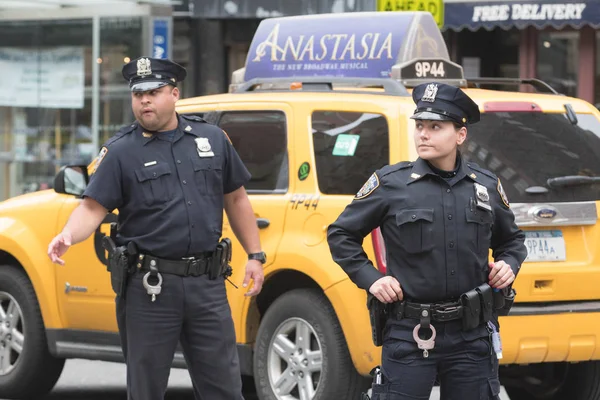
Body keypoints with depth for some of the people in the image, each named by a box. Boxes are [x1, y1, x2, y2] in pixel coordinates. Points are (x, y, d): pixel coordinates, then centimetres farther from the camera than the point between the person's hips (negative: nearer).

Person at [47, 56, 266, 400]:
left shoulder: (212, 139, 9)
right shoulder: (120, 152, -1)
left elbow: (236, 200, 16)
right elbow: (93, 208, -8)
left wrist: (255, 256, 11)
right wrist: (68, 236, -29)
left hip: (207, 283, 2)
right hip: (149, 287, -2)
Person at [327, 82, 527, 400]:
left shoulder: (486, 186, 8)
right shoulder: (390, 183, -1)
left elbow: (511, 238, 26)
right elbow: (341, 234, 8)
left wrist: (509, 264, 5)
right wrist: (369, 278, -3)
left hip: (471, 336, 3)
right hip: (410, 335, -3)